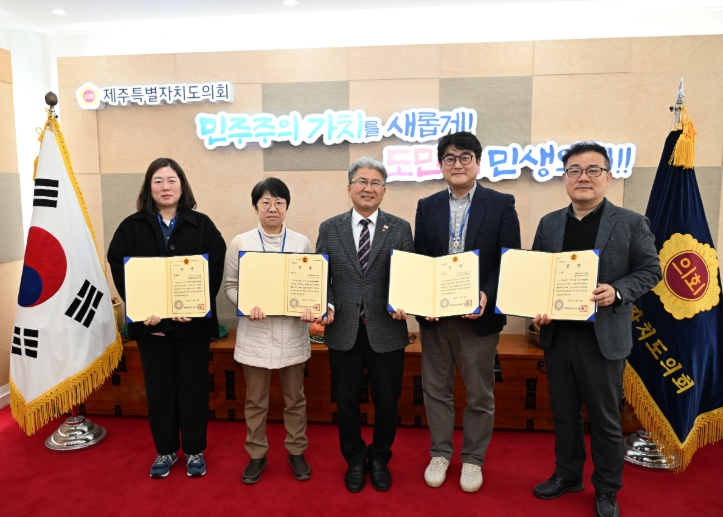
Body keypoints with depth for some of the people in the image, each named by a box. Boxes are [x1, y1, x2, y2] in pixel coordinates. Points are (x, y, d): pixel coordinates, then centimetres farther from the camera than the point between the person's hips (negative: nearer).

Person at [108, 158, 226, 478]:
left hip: (193, 321, -1)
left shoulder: (201, 225, 0)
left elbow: (216, 269, -6)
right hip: (150, 322, 1)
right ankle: (165, 451, 29)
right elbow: (119, 272, -2)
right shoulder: (132, 226, 3)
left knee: (193, 387, 9)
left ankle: (195, 451, 25)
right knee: (159, 388, 12)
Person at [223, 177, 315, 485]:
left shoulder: (302, 242, 2)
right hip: (255, 334, 0)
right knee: (255, 400, 13)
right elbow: (230, 285, 0)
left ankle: (296, 451, 32)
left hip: (292, 332, 1)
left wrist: (311, 307, -16)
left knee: (295, 398, 14)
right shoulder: (240, 243, 0)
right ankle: (256, 455, 31)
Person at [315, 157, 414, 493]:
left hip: (386, 332, 0)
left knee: (386, 402, 12)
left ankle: (379, 460, 38)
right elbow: (321, 277, 5)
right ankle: (355, 461, 38)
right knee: (347, 402, 14)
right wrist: (327, 306, -12)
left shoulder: (400, 229, 2)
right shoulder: (329, 228, 4)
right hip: (343, 332, 1)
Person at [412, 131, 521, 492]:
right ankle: (440, 452, 34)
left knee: (479, 394, 12)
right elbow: (417, 259, 5)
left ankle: (472, 458, 32)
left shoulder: (501, 204, -2)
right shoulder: (427, 206, 7)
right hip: (434, 314, 3)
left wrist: (487, 295, -20)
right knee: (436, 388, 14)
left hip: (478, 314, -2)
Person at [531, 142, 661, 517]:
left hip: (603, 337, -3)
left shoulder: (630, 223, -3)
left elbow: (650, 271, -3)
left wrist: (616, 292, -21)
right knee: (564, 412, 17)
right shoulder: (549, 224, 7)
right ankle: (567, 475, 35)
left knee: (605, 418, 10)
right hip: (557, 334, 3)